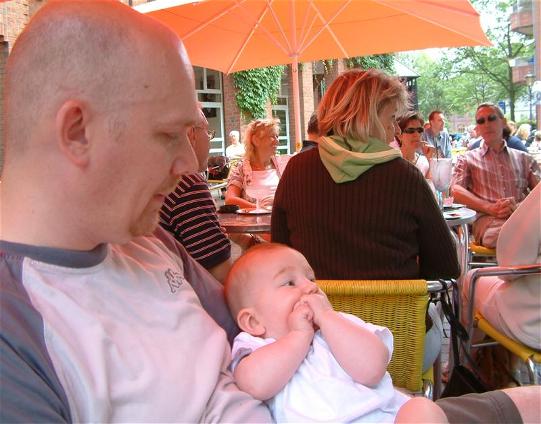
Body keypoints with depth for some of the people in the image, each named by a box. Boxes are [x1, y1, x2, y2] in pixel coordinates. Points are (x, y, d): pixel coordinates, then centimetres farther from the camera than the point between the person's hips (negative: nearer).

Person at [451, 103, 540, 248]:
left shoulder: (524, 159, 25)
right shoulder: (467, 159, 21)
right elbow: (456, 190, 4)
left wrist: (518, 207, -12)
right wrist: (490, 208, -13)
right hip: (487, 220, -1)